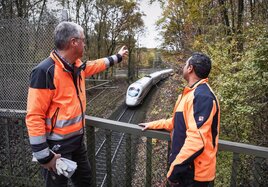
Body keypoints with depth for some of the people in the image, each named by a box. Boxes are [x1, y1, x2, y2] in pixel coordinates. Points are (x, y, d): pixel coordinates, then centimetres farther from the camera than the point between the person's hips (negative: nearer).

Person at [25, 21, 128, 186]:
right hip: (57, 146, -8)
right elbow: (34, 116, -24)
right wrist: (44, 155, -22)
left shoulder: (78, 66, 2)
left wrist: (118, 57, 36)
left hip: (78, 139, 8)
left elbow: (97, 64, 25)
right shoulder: (45, 71, -24)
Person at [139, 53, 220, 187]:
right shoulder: (191, 93, 10)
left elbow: (197, 139, -30)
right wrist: (153, 125, 20)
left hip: (194, 172, -9)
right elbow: (179, 122, 21)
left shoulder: (202, 96, -25)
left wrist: (175, 168, -24)